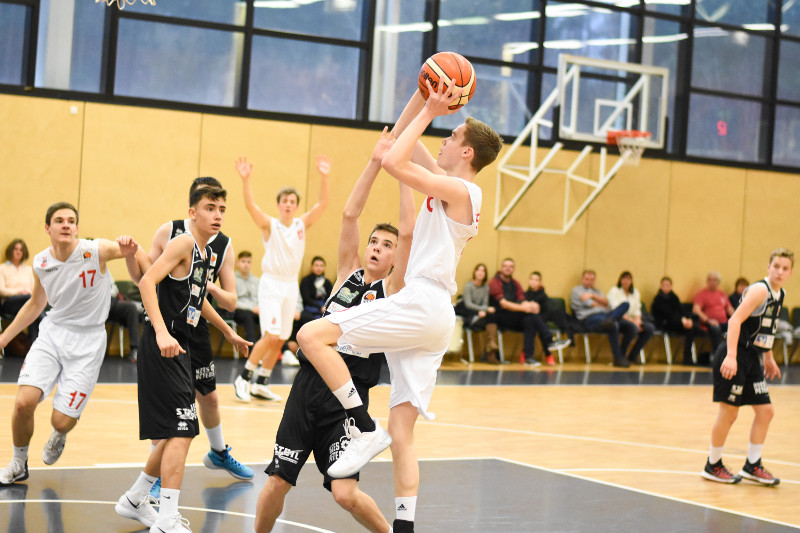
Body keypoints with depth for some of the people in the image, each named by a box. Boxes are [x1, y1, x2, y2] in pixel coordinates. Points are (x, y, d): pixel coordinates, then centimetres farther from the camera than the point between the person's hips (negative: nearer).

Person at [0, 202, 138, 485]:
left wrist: (129, 250, -48)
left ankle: (59, 435, 35)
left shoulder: (96, 250, -14)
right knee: (24, 402, -16)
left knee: (61, 420, -7)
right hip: (52, 334, 3)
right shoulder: (40, 262, -1)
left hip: (87, 341, -3)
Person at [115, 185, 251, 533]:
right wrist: (162, 333, -34)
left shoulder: (208, 254, 15)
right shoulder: (183, 243, -12)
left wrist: (228, 333, 39)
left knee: (177, 433, 16)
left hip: (180, 346, 10)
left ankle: (135, 500, 31)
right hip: (163, 347, -10)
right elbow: (146, 281, -23)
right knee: (181, 431, -13)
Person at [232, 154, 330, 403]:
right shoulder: (269, 224, -5)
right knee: (271, 335, -17)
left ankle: (261, 384, 20)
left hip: (291, 285, 5)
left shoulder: (302, 224, 6)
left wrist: (325, 177, -17)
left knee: (280, 340, 8)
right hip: (271, 282, -5)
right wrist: (245, 179, -36)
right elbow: (250, 205, -21)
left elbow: (322, 203, -4)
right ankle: (243, 378, -5)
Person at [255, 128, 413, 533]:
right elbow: (350, 214, 4)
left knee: (345, 492, -12)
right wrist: (375, 161, 0)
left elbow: (408, 233, -8)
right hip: (308, 383, 3)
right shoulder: (347, 274, 11)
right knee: (277, 482, 3)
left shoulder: (391, 290, 2)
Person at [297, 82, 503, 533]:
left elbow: (393, 161, -17)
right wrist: (424, 97, 17)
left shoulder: (457, 189, -8)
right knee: (402, 434, 6)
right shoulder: (454, 186, 19)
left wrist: (430, 112, -8)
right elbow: (404, 140, 26)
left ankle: (365, 430, -13)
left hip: (421, 305, -10)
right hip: (433, 323, 10)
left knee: (312, 335, -15)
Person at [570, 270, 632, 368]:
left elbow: (606, 302, 11)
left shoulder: (596, 291, 34)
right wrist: (602, 304, 13)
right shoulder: (576, 290, 15)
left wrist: (592, 296, -4)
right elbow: (589, 304, 1)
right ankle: (617, 359, -32)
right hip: (590, 318, -7)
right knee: (613, 325, -37)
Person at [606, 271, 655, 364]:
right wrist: (632, 321, -21)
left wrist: (637, 320, -13)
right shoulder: (614, 291, -2)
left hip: (632, 319, 7)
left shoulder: (635, 292, 17)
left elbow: (637, 310, 10)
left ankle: (633, 355, -9)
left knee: (650, 328, -19)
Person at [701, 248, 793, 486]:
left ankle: (752, 466, 18)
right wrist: (731, 356, -33)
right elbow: (735, 320, -25)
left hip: (752, 359, 9)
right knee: (729, 412, -2)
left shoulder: (779, 294, 10)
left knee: (765, 411, 8)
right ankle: (713, 466, 13)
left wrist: (769, 358, 28)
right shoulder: (760, 290, -17)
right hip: (734, 357, -9)